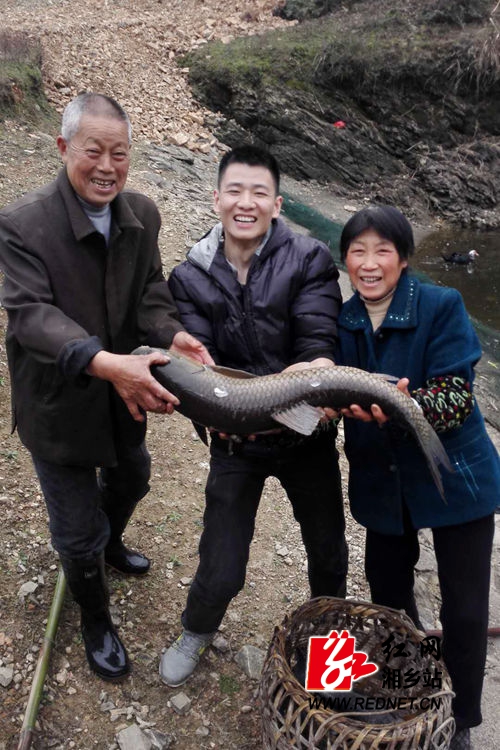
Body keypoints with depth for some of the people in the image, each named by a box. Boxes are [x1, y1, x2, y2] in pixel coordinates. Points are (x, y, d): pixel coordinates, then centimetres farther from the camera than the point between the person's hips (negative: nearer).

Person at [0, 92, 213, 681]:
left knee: (131, 479, 31)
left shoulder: (142, 215, -4)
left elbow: (150, 294, -5)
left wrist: (173, 335, -29)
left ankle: (109, 543, 66)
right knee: (78, 531, 10)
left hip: (123, 392, 6)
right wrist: (105, 362, -48)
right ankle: (95, 622, 40)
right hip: (58, 405, -5)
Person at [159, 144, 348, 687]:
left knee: (328, 550, 21)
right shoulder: (191, 279, -6)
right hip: (236, 443, 0)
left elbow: (319, 339, -20)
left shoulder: (309, 260, -11)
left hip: (308, 436, 1)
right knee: (221, 571, 6)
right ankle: (196, 633, 43)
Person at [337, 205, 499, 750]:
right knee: (387, 594, 17)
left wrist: (405, 404, -42)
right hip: (382, 481, 4)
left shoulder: (442, 307, -16)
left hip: (455, 477, -4)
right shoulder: (343, 322, -3)